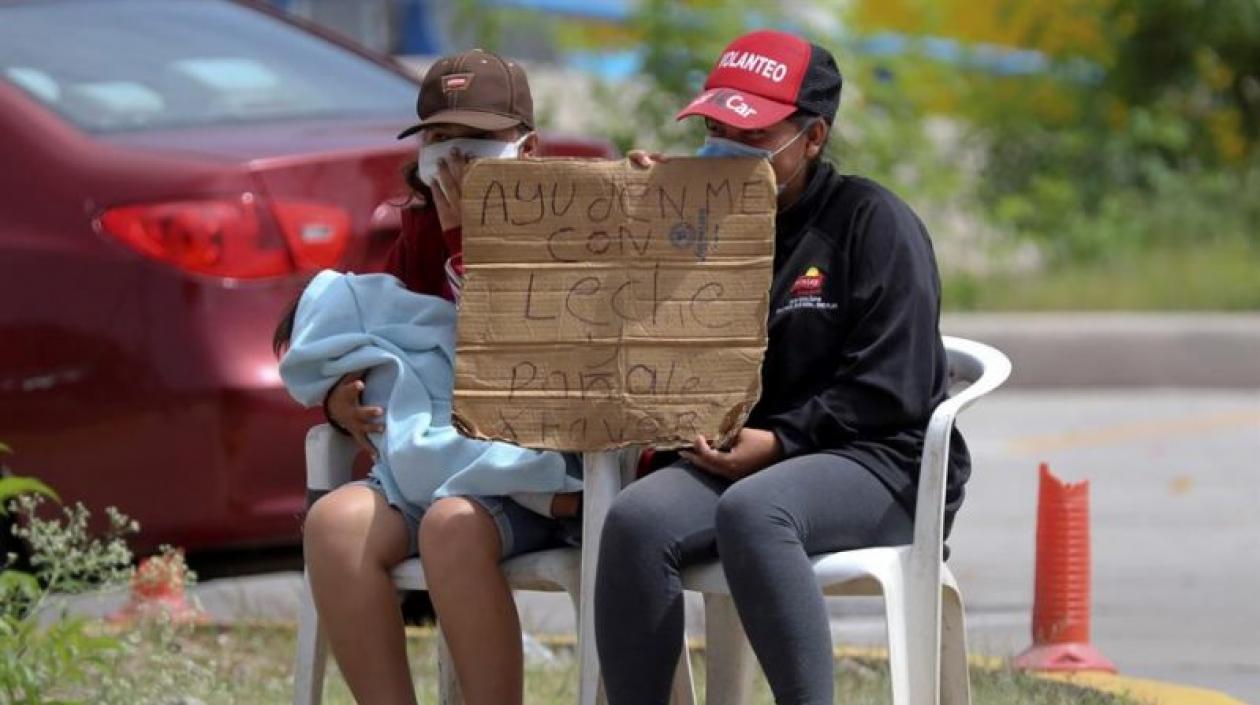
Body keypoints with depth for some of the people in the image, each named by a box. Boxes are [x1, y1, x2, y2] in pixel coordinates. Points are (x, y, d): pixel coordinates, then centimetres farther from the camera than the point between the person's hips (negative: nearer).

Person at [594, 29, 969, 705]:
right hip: (732, 454, 5)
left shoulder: (869, 220, -3)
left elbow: (889, 389, -10)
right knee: (636, 520, -26)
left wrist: (780, 441, -18)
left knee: (752, 510, -38)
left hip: (881, 465, -5)